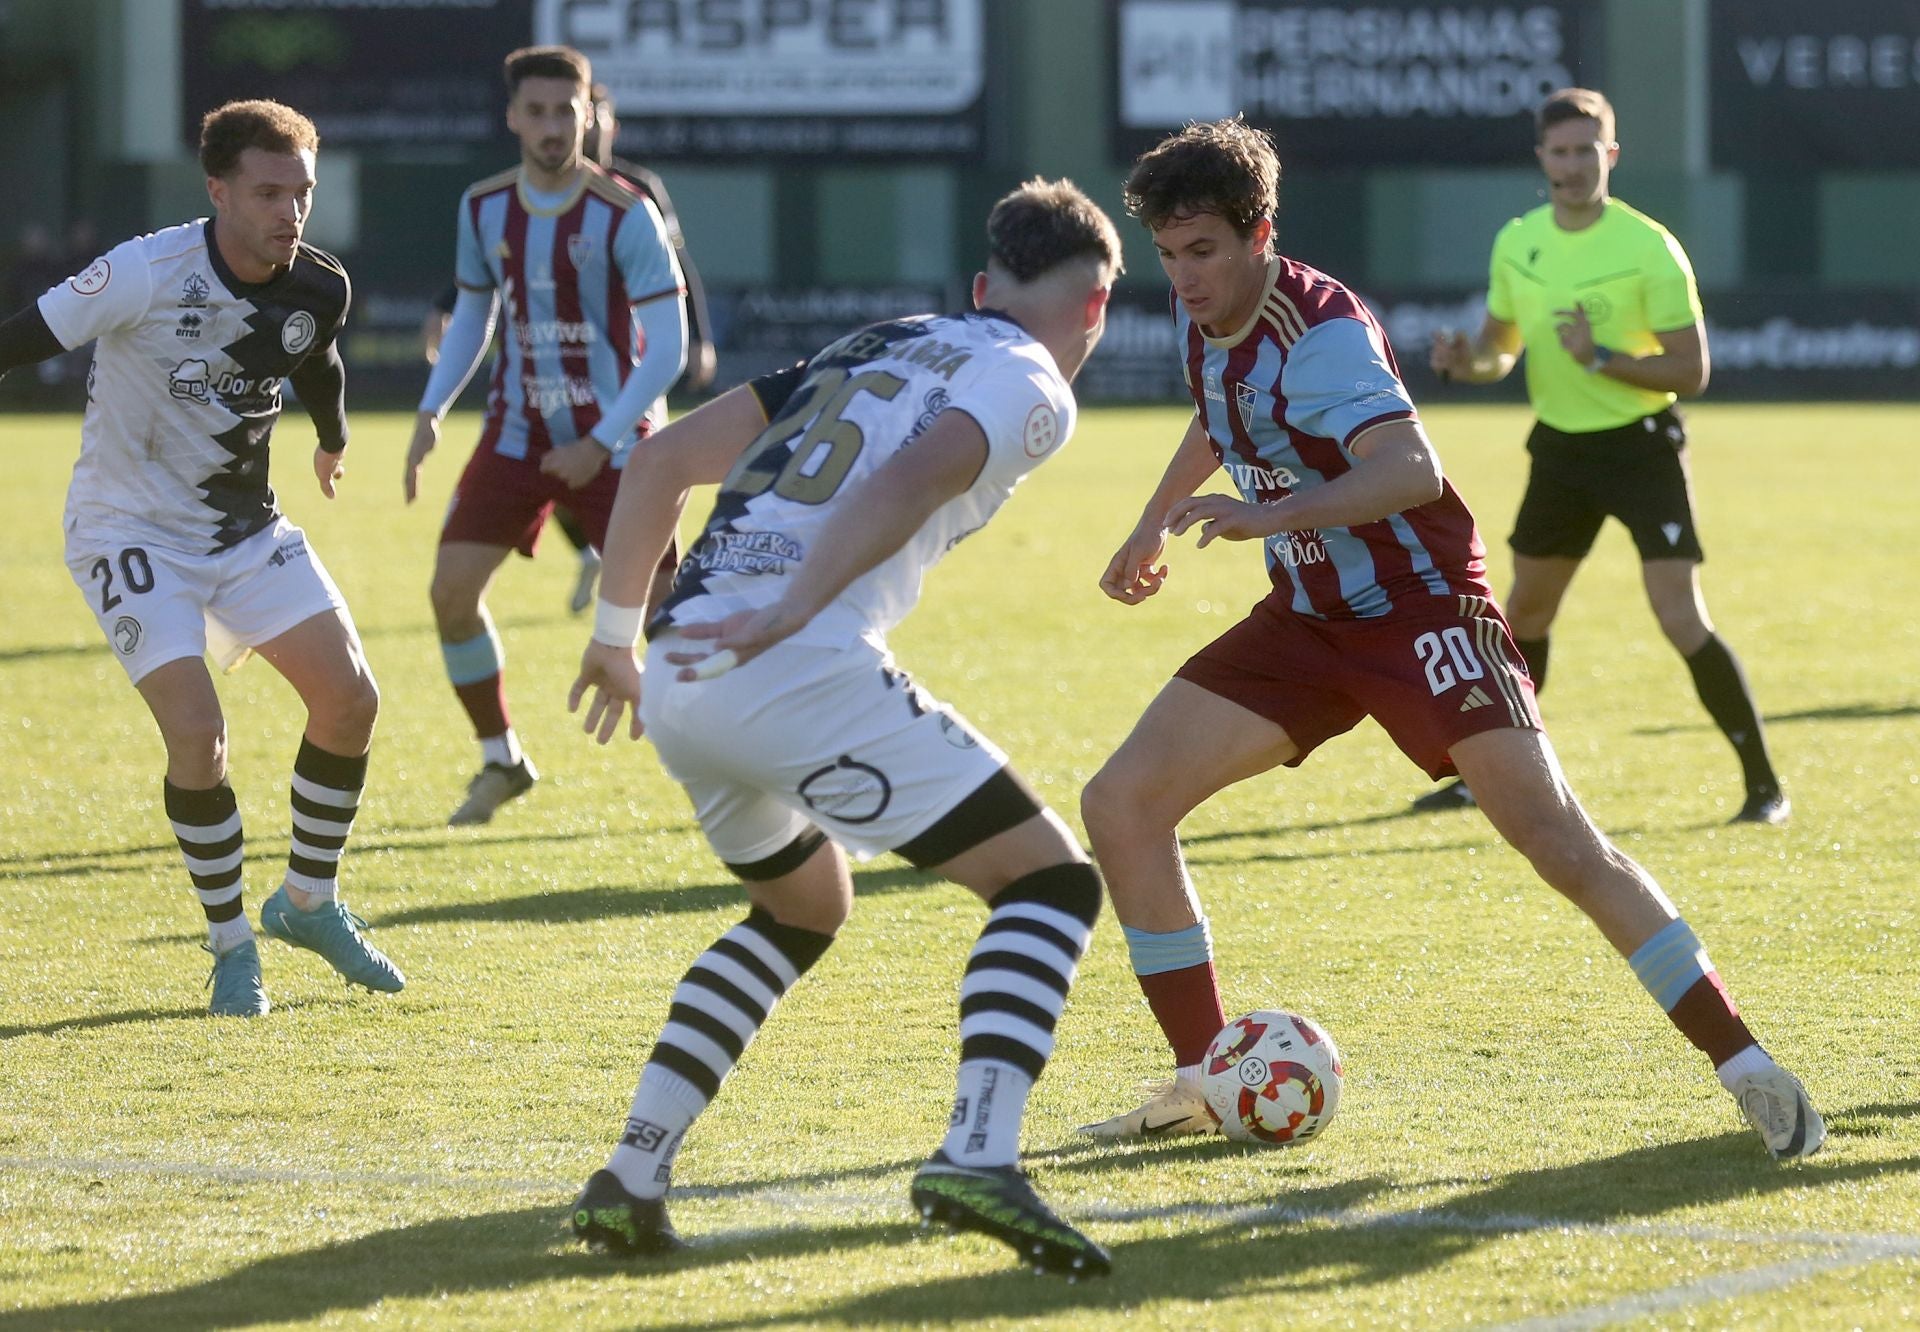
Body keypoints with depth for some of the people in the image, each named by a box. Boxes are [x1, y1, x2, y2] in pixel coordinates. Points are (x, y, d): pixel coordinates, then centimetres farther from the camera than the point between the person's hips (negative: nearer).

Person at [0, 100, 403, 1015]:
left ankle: (309, 902, 19)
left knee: (351, 700, -3)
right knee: (197, 734, -19)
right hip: (130, 528, -6)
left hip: (246, 526, 6)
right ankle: (230, 946, 2)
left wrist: (333, 441, 36)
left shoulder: (319, 290, -7)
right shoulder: (145, 274, -25)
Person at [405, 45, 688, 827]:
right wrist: (431, 412, 2)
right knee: (452, 588, -6)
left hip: (611, 442, -4)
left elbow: (668, 347, -16)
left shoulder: (624, 216, -16)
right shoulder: (484, 209, -1)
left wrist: (600, 444, -21)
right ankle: (501, 762, 11)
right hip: (518, 432, 4)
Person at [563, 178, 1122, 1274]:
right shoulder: (1032, 387, 7)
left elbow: (663, 462, 25)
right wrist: (783, 619, -20)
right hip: (802, 674, -7)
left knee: (804, 907, 31)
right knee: (1052, 881, 3)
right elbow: (907, 483, -15)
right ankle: (980, 1155, -17)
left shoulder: (870, 349, 29)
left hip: (680, 677, 8)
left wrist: (618, 635, 31)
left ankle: (632, 1178, 19)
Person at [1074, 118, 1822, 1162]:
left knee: (1554, 835, -20)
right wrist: (1152, 526, 34)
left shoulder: (1317, 331, -23)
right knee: (1120, 804, -3)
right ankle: (1205, 1084, 7)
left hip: (1420, 607, -8)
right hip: (1306, 622, 8)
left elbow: (1410, 468, -40)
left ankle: (1746, 1069, -14)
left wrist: (1263, 517, -51)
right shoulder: (1204, 317, 2)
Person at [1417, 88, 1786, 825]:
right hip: (1560, 446, 6)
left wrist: (1601, 358, -27)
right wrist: (1465, 359, -10)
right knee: (1525, 613, 16)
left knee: (1681, 619, -15)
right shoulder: (1516, 243, 1)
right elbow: (1500, 349, 13)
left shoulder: (1649, 248, -16)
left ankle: (1764, 784, -8)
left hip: (1640, 445, -6)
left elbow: (1690, 371, -15)